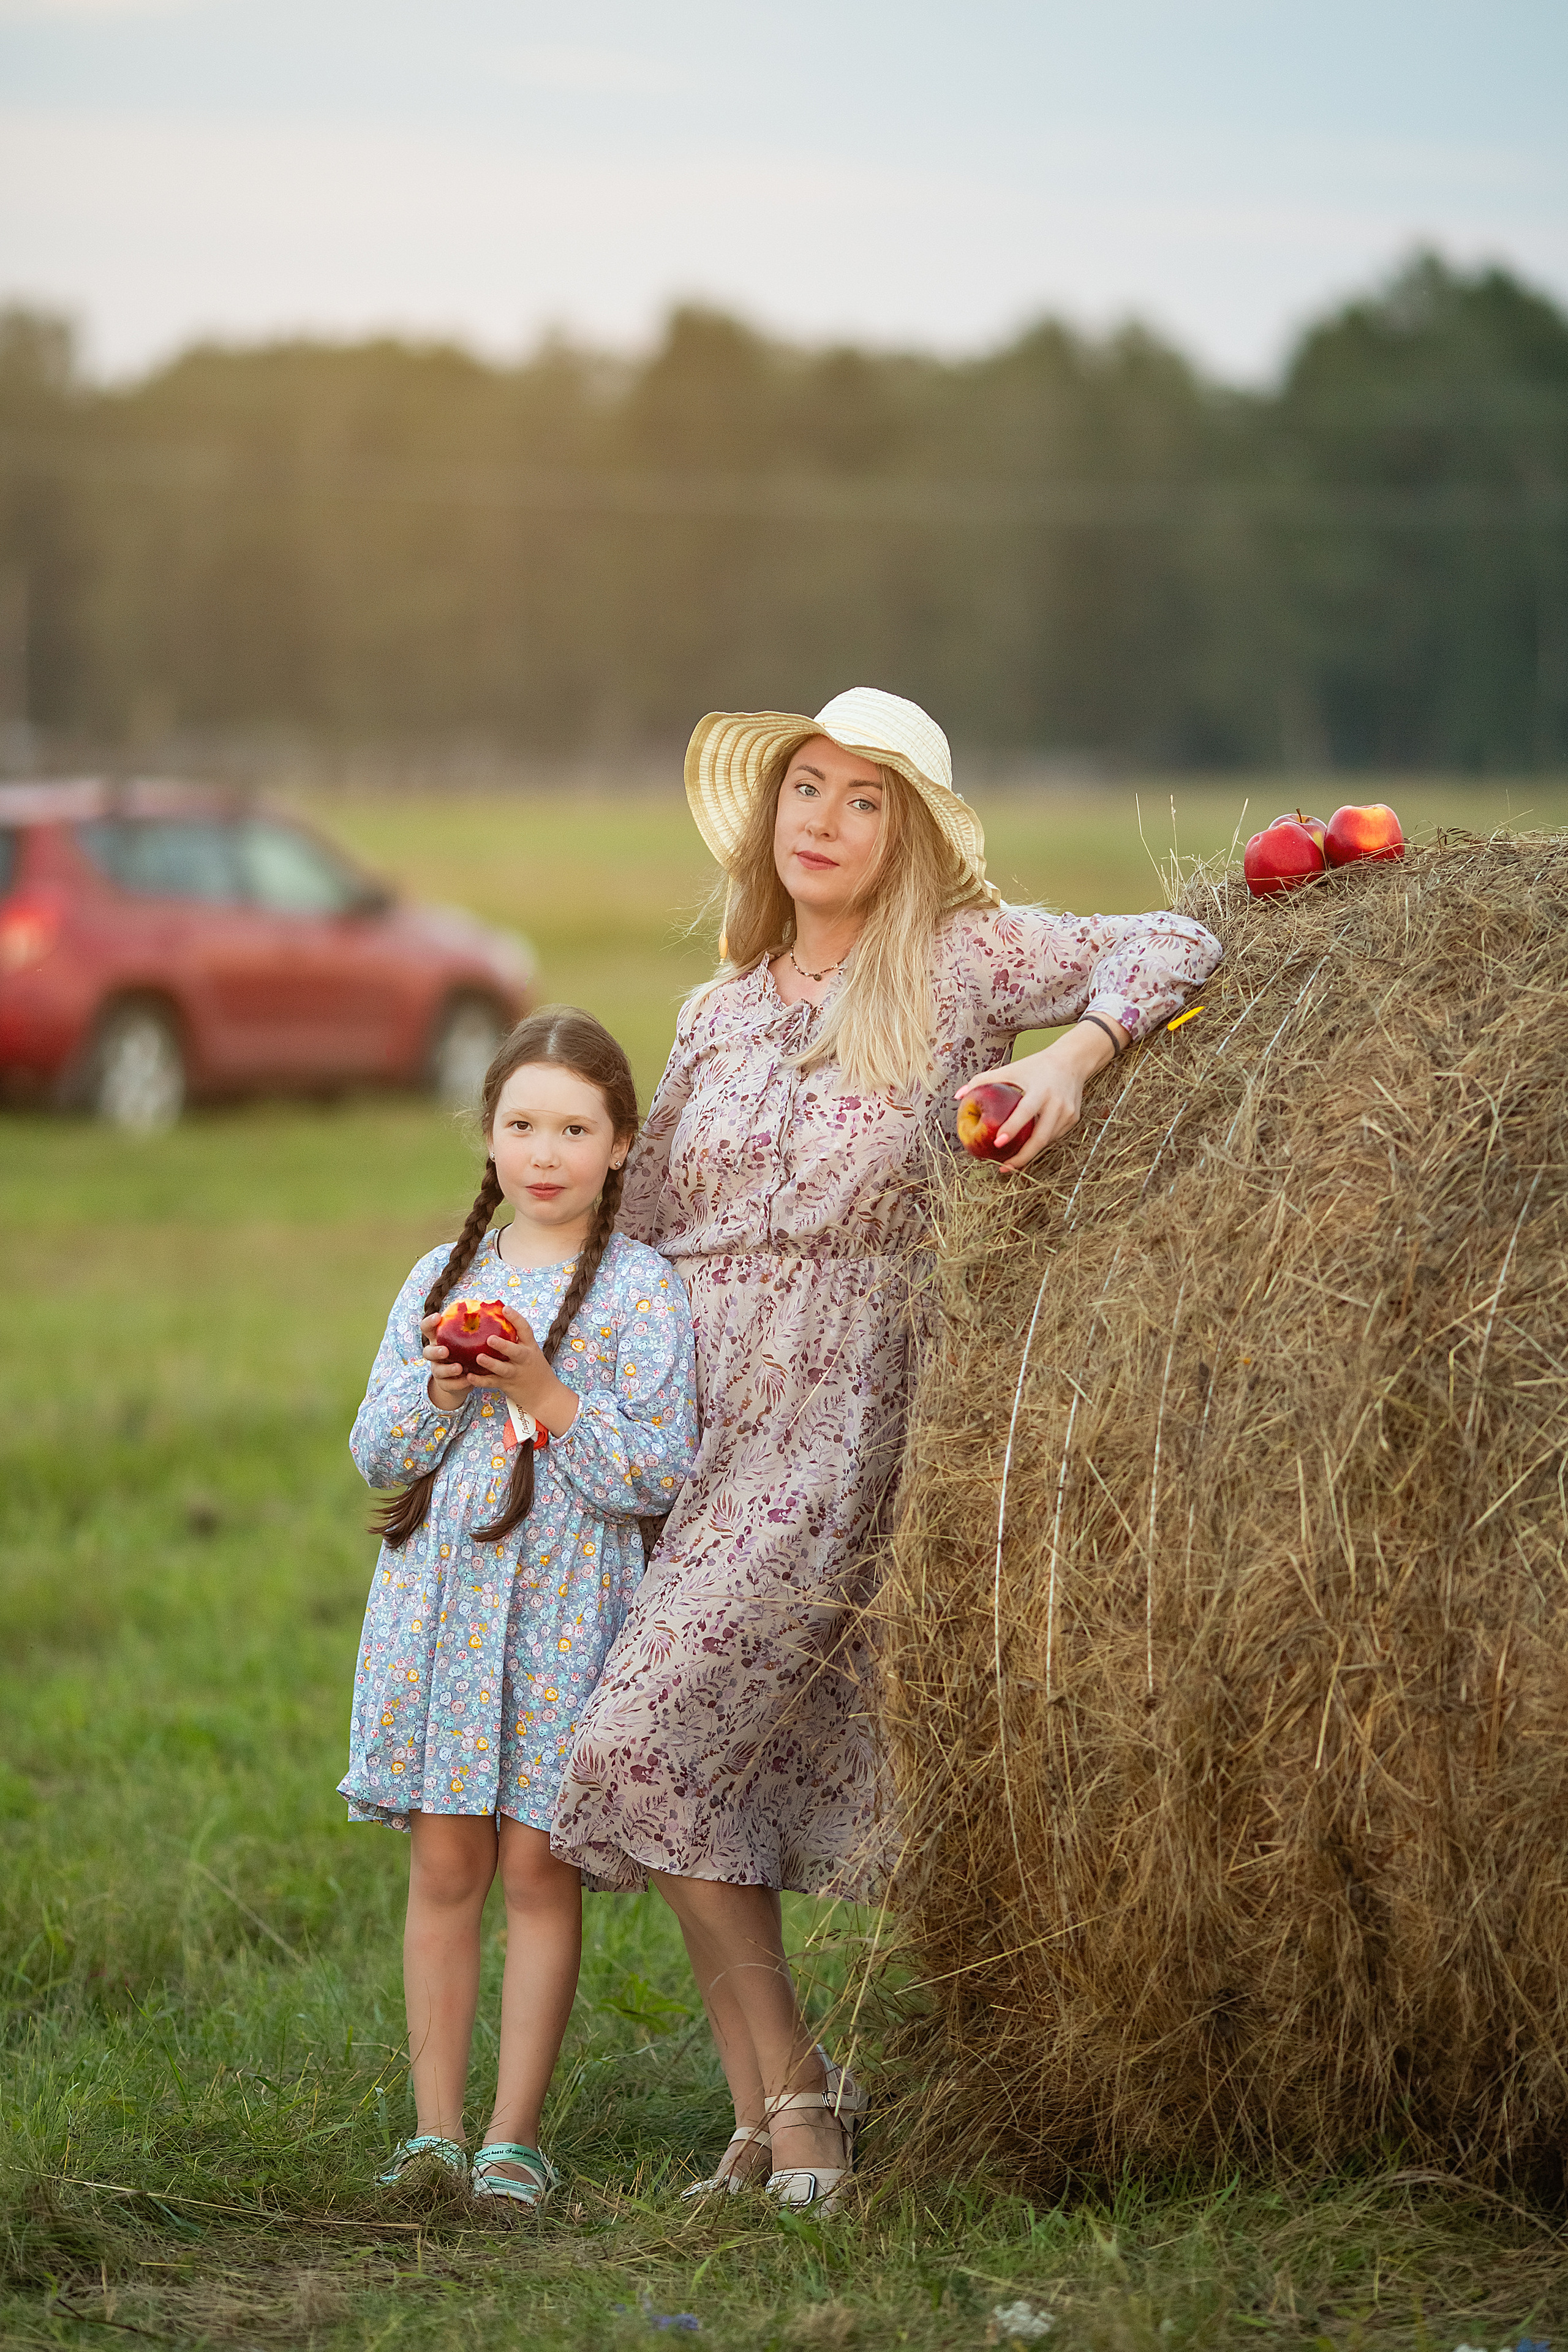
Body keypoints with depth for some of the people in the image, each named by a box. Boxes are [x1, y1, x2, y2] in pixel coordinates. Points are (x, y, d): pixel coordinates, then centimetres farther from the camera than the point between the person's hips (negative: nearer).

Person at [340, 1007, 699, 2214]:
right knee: (443, 1863, 5)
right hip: (438, 1597, 4)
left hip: (563, 1605, -4)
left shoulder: (641, 1290, -4)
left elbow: (656, 1477, -9)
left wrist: (549, 1395, -19)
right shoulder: (443, 1279, 10)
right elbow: (376, 1453, 10)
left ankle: (517, 2135, 6)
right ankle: (436, 2127, 11)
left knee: (538, 1868, -1)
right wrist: (438, 1393, -9)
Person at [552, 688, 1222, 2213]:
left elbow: (1167, 947, -7)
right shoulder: (717, 1015, 16)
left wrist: (1071, 1055, -24)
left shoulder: (955, 960, 0)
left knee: (650, 1740, -16)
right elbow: (643, 1220, 19)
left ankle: (794, 2085, -3)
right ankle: (765, 2123, 11)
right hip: (682, 1433, 6)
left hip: (836, 1428, -6)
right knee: (716, 1774, 3)